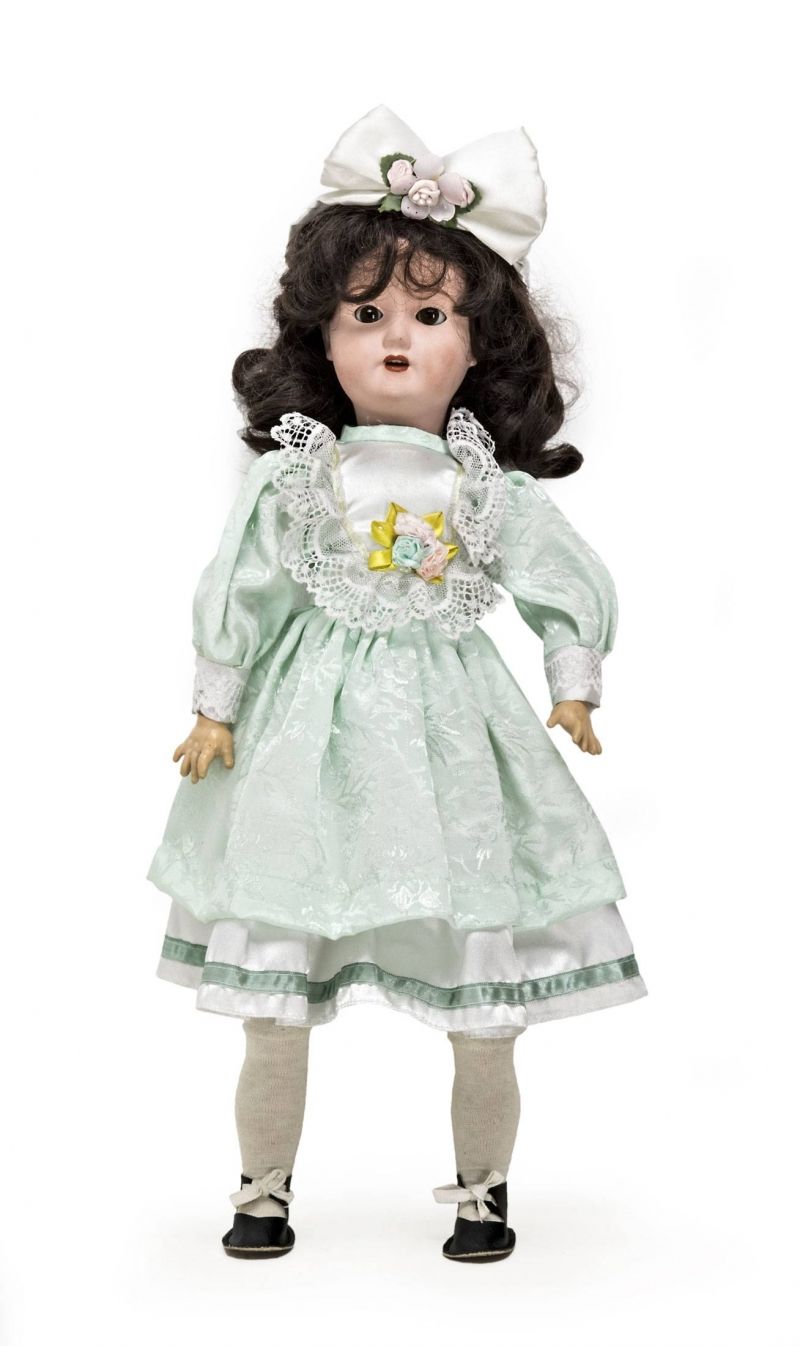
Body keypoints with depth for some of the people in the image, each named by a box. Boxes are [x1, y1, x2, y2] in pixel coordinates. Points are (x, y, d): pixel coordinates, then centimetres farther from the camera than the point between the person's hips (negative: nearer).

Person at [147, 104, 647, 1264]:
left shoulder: (491, 488, -3)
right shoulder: (292, 474, -3)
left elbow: (578, 586, 7)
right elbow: (233, 593, 5)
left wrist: (574, 690, 2)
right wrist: (216, 709, 6)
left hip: (447, 726, 0)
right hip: (308, 733, 0)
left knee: (484, 1015, 6)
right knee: (274, 1009, 7)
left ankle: (483, 1189, 27)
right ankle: (264, 1186, 27)